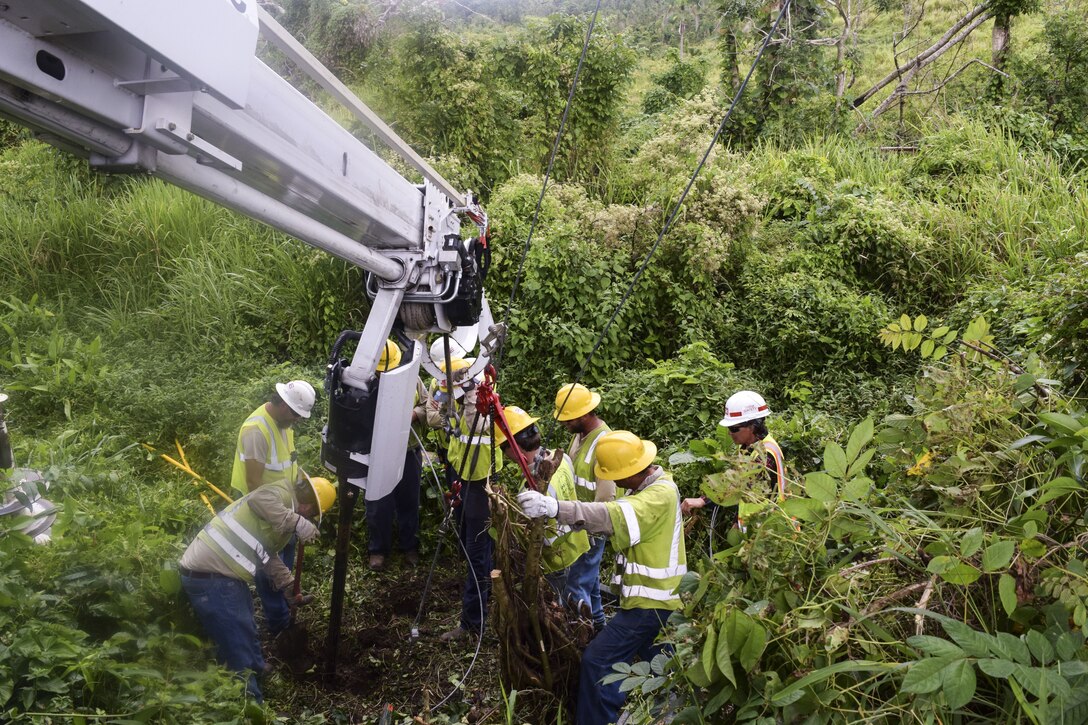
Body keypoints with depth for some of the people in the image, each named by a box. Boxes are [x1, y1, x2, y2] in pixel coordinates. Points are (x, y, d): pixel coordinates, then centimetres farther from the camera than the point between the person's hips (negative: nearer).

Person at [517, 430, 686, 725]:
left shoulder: (661, 494, -24)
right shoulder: (651, 486, 8)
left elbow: (614, 516, -39)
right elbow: (616, 518, 5)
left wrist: (554, 508, -49)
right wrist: (568, 521, -11)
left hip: (650, 602, -10)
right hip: (658, 598, 10)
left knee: (597, 660, -7)